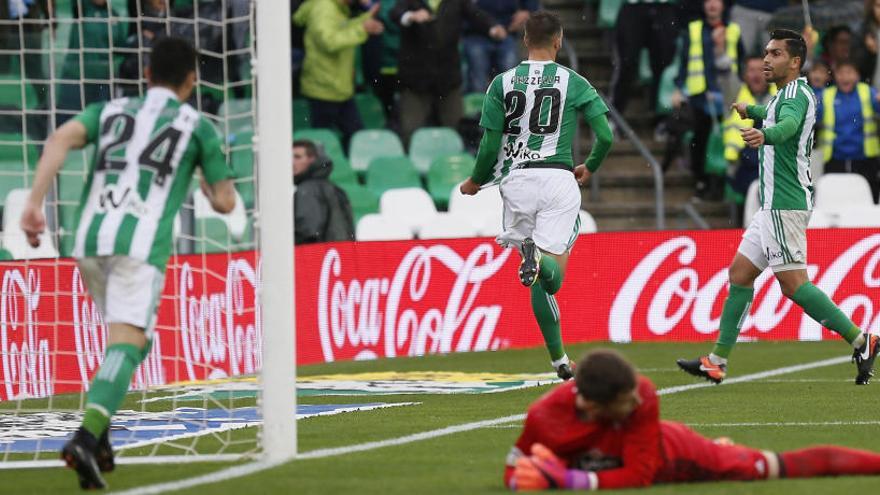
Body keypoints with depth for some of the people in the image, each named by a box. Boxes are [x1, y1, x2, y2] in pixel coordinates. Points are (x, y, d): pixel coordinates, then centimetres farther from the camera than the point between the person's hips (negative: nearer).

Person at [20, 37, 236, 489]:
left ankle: (97, 434, 10)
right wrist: (208, 186, 38)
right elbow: (225, 202, 15)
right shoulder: (196, 125, 14)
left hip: (90, 237, 5)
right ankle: (87, 436, -37)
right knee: (126, 344, -14)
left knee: (131, 338, 23)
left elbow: (61, 139, 1)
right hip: (140, 243, -5)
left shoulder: (110, 110, 21)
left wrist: (34, 202, -6)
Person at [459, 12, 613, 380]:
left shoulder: (502, 83, 6)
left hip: (516, 180, 2)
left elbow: (491, 144, 3)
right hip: (558, 179, -2)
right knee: (552, 277, -10)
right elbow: (606, 136, 1)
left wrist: (476, 181, 21)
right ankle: (540, 259, -45)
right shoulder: (574, 83, 5)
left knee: (540, 283, 12)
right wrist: (590, 168, 21)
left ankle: (559, 360, 5)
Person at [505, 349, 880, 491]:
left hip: (674, 454, -2)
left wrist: (570, 480, -39)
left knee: (785, 467, 9)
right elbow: (515, 470, -17)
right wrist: (532, 477, -40)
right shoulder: (543, 418, -35)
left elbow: (638, 475, -31)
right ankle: (718, 449, 57)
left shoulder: (642, 398, -38)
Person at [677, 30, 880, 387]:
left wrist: (764, 135, -56)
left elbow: (789, 124, -37)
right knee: (740, 274, 9)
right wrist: (751, 111, 56)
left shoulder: (795, 94, -13)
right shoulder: (787, 95, 18)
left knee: (793, 283, -14)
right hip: (774, 206, 10)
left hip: (784, 206, -10)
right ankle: (717, 361, 11)